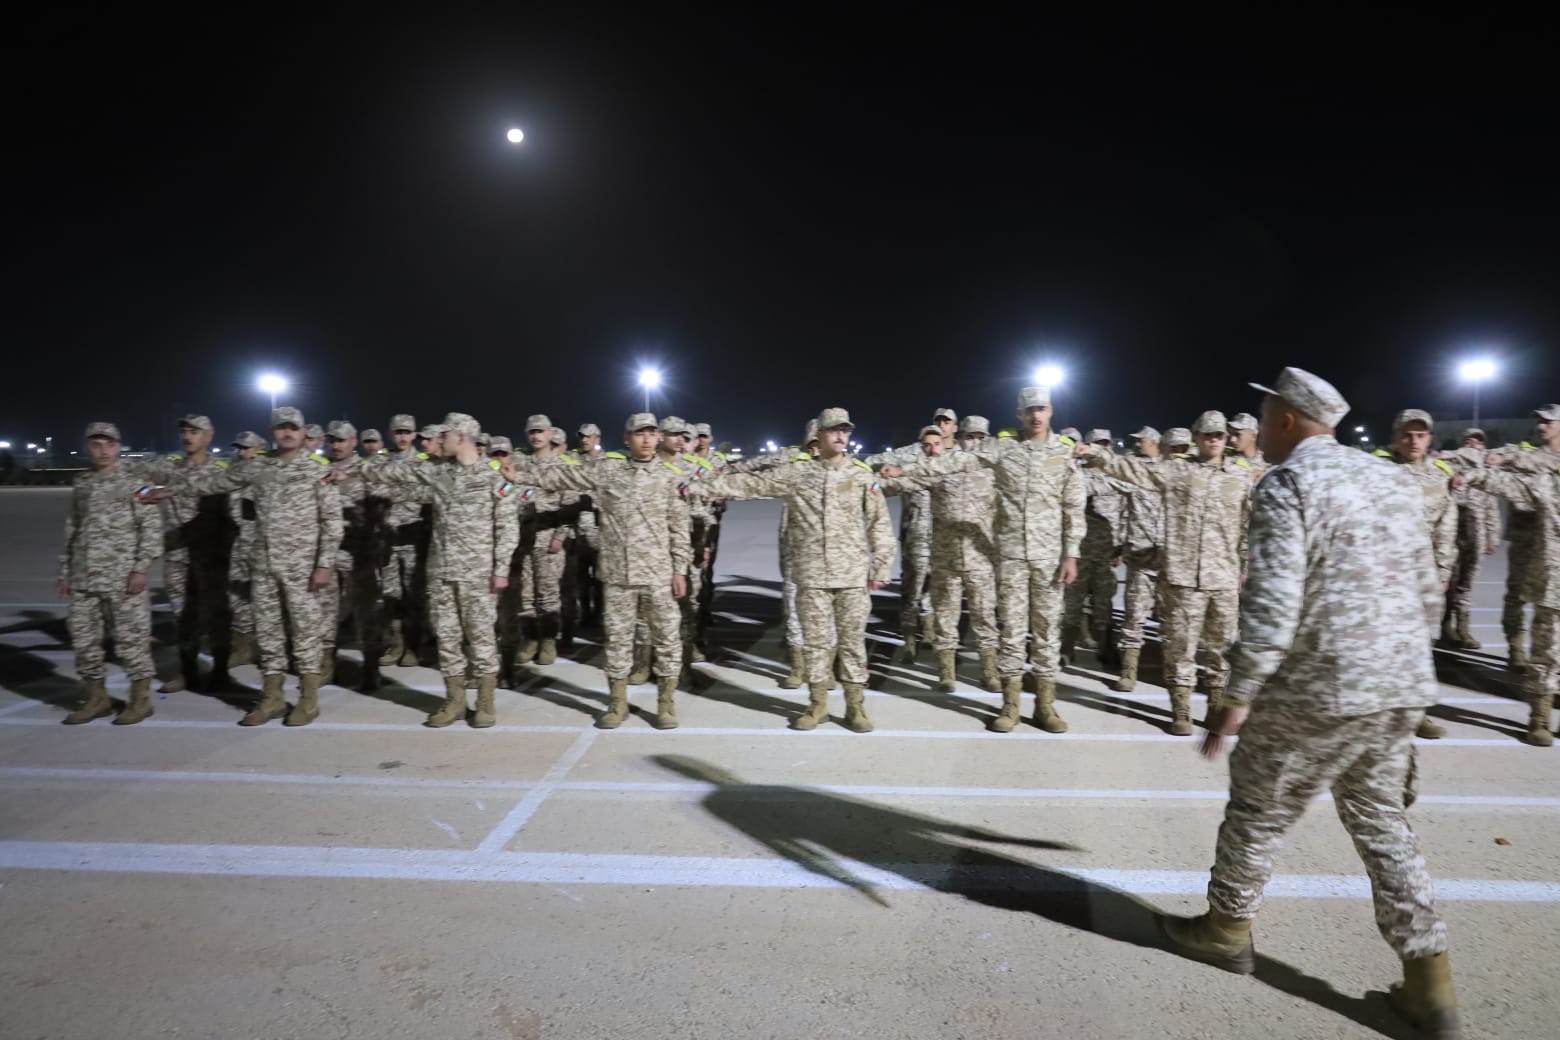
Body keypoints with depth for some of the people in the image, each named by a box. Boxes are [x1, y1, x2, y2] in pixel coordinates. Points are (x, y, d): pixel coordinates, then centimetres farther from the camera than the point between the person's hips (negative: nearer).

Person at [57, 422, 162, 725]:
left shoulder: (134, 480, -3)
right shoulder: (80, 483, 14)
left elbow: (151, 527, -7)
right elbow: (72, 530, 19)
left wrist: (140, 568, -14)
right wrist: (65, 572, 14)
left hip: (123, 577, -6)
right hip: (84, 578, 6)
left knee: (131, 638, -2)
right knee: (83, 638, 8)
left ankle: (140, 699, 8)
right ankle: (97, 698, 20)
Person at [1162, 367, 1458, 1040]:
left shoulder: (1286, 485, -12)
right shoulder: (1389, 479, 12)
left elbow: (1271, 603, -21)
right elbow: (1427, 591, 17)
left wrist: (1237, 697, -16)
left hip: (1318, 691, -7)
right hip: (1403, 689, 8)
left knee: (1258, 811, 11)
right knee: (1383, 822, 19)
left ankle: (1227, 928, 29)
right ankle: (1429, 985, 21)